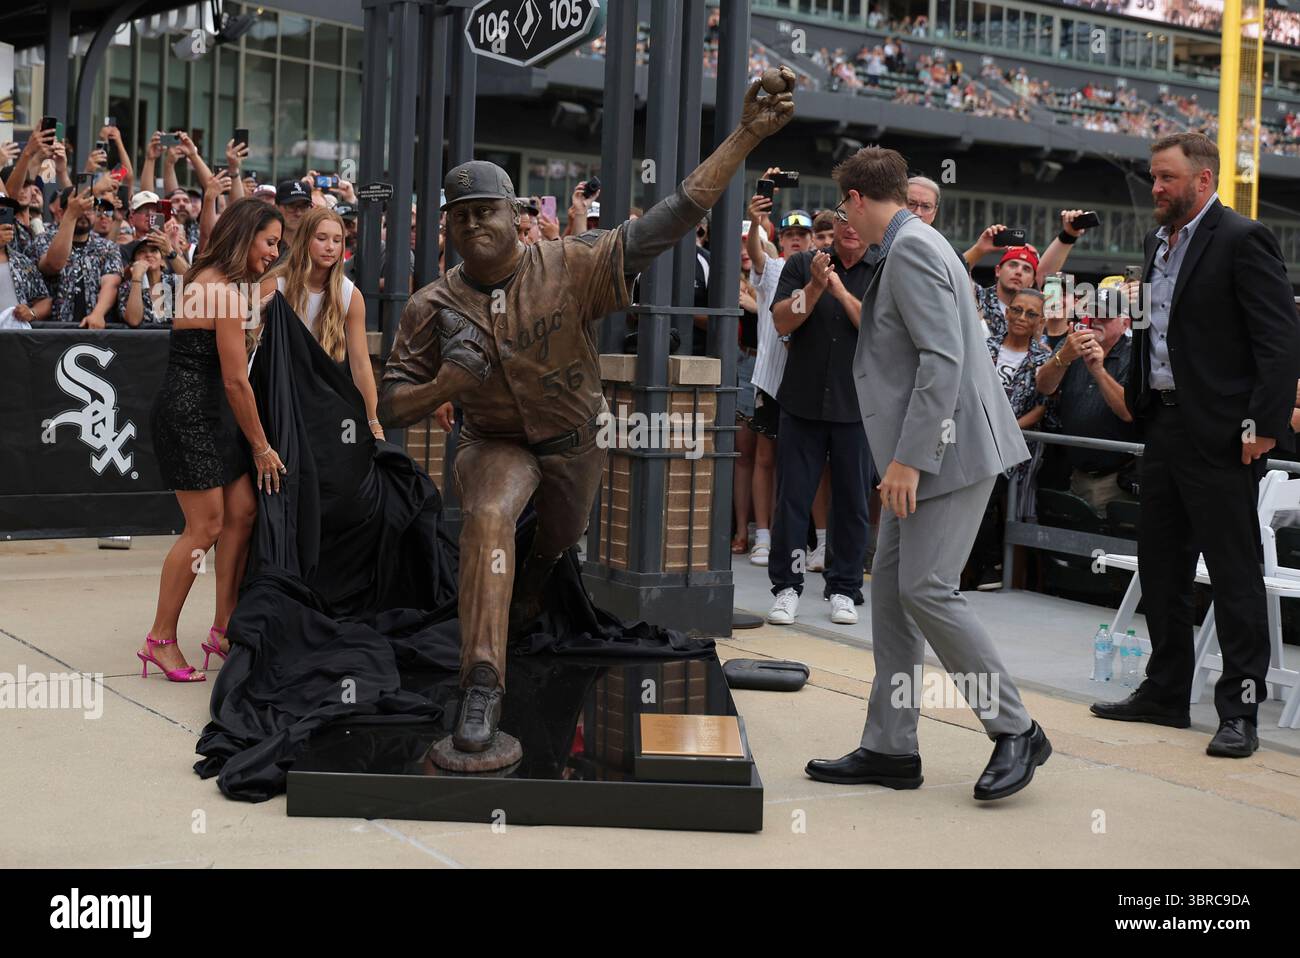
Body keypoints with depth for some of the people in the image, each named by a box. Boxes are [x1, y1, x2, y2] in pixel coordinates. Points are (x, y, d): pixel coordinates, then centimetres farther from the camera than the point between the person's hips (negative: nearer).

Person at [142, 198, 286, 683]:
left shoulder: (210, 279, 13)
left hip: (210, 412, 10)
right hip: (188, 412, -10)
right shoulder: (225, 291, -18)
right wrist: (262, 447, -8)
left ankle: (223, 628, 15)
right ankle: (161, 639, 3)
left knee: (242, 512, 7)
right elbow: (236, 380, -16)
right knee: (206, 525, -7)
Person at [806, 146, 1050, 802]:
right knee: (890, 588, 8)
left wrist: (909, 458, -24)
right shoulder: (905, 249, 18)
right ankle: (890, 748, 13)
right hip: (921, 453, 10)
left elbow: (943, 360, -22)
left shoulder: (912, 250, -13)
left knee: (925, 588, -12)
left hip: (949, 449, -10)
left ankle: (1015, 732, 0)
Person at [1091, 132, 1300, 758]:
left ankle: (1240, 710, 5)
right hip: (1164, 426, 9)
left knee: (1234, 573, -2)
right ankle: (1165, 694, 27)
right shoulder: (1158, 243, 15)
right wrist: (1137, 401, 13)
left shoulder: (1243, 240, -10)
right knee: (1161, 565, 15)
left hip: (1221, 436, -9)